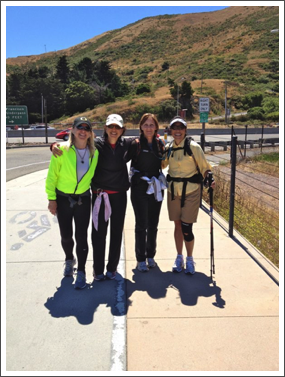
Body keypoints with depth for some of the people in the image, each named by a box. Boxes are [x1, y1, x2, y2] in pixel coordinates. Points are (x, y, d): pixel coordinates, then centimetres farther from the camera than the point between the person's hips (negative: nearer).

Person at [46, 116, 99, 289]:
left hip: (83, 199, 1)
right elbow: (52, 176, -8)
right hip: (63, 199, -1)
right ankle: (69, 260, 41)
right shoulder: (62, 150, -14)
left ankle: (81, 272, 16)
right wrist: (51, 198, -7)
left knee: (81, 237, 1)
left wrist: (96, 193, 7)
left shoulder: (94, 153, -5)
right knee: (66, 235, 11)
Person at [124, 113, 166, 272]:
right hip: (139, 187, -4)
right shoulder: (135, 143, -6)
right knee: (141, 224, 0)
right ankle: (141, 259, 15)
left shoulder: (160, 143, 6)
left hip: (156, 187, 4)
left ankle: (151, 256, 27)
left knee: (153, 224, 11)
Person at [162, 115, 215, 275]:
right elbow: (161, 165, 17)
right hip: (173, 191, 4)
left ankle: (190, 259, 18)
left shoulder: (193, 147, -7)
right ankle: (179, 257, 28)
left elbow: (205, 166, -6)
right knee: (177, 225, 11)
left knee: (186, 228, -4)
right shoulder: (168, 148, 5)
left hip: (191, 191, -4)